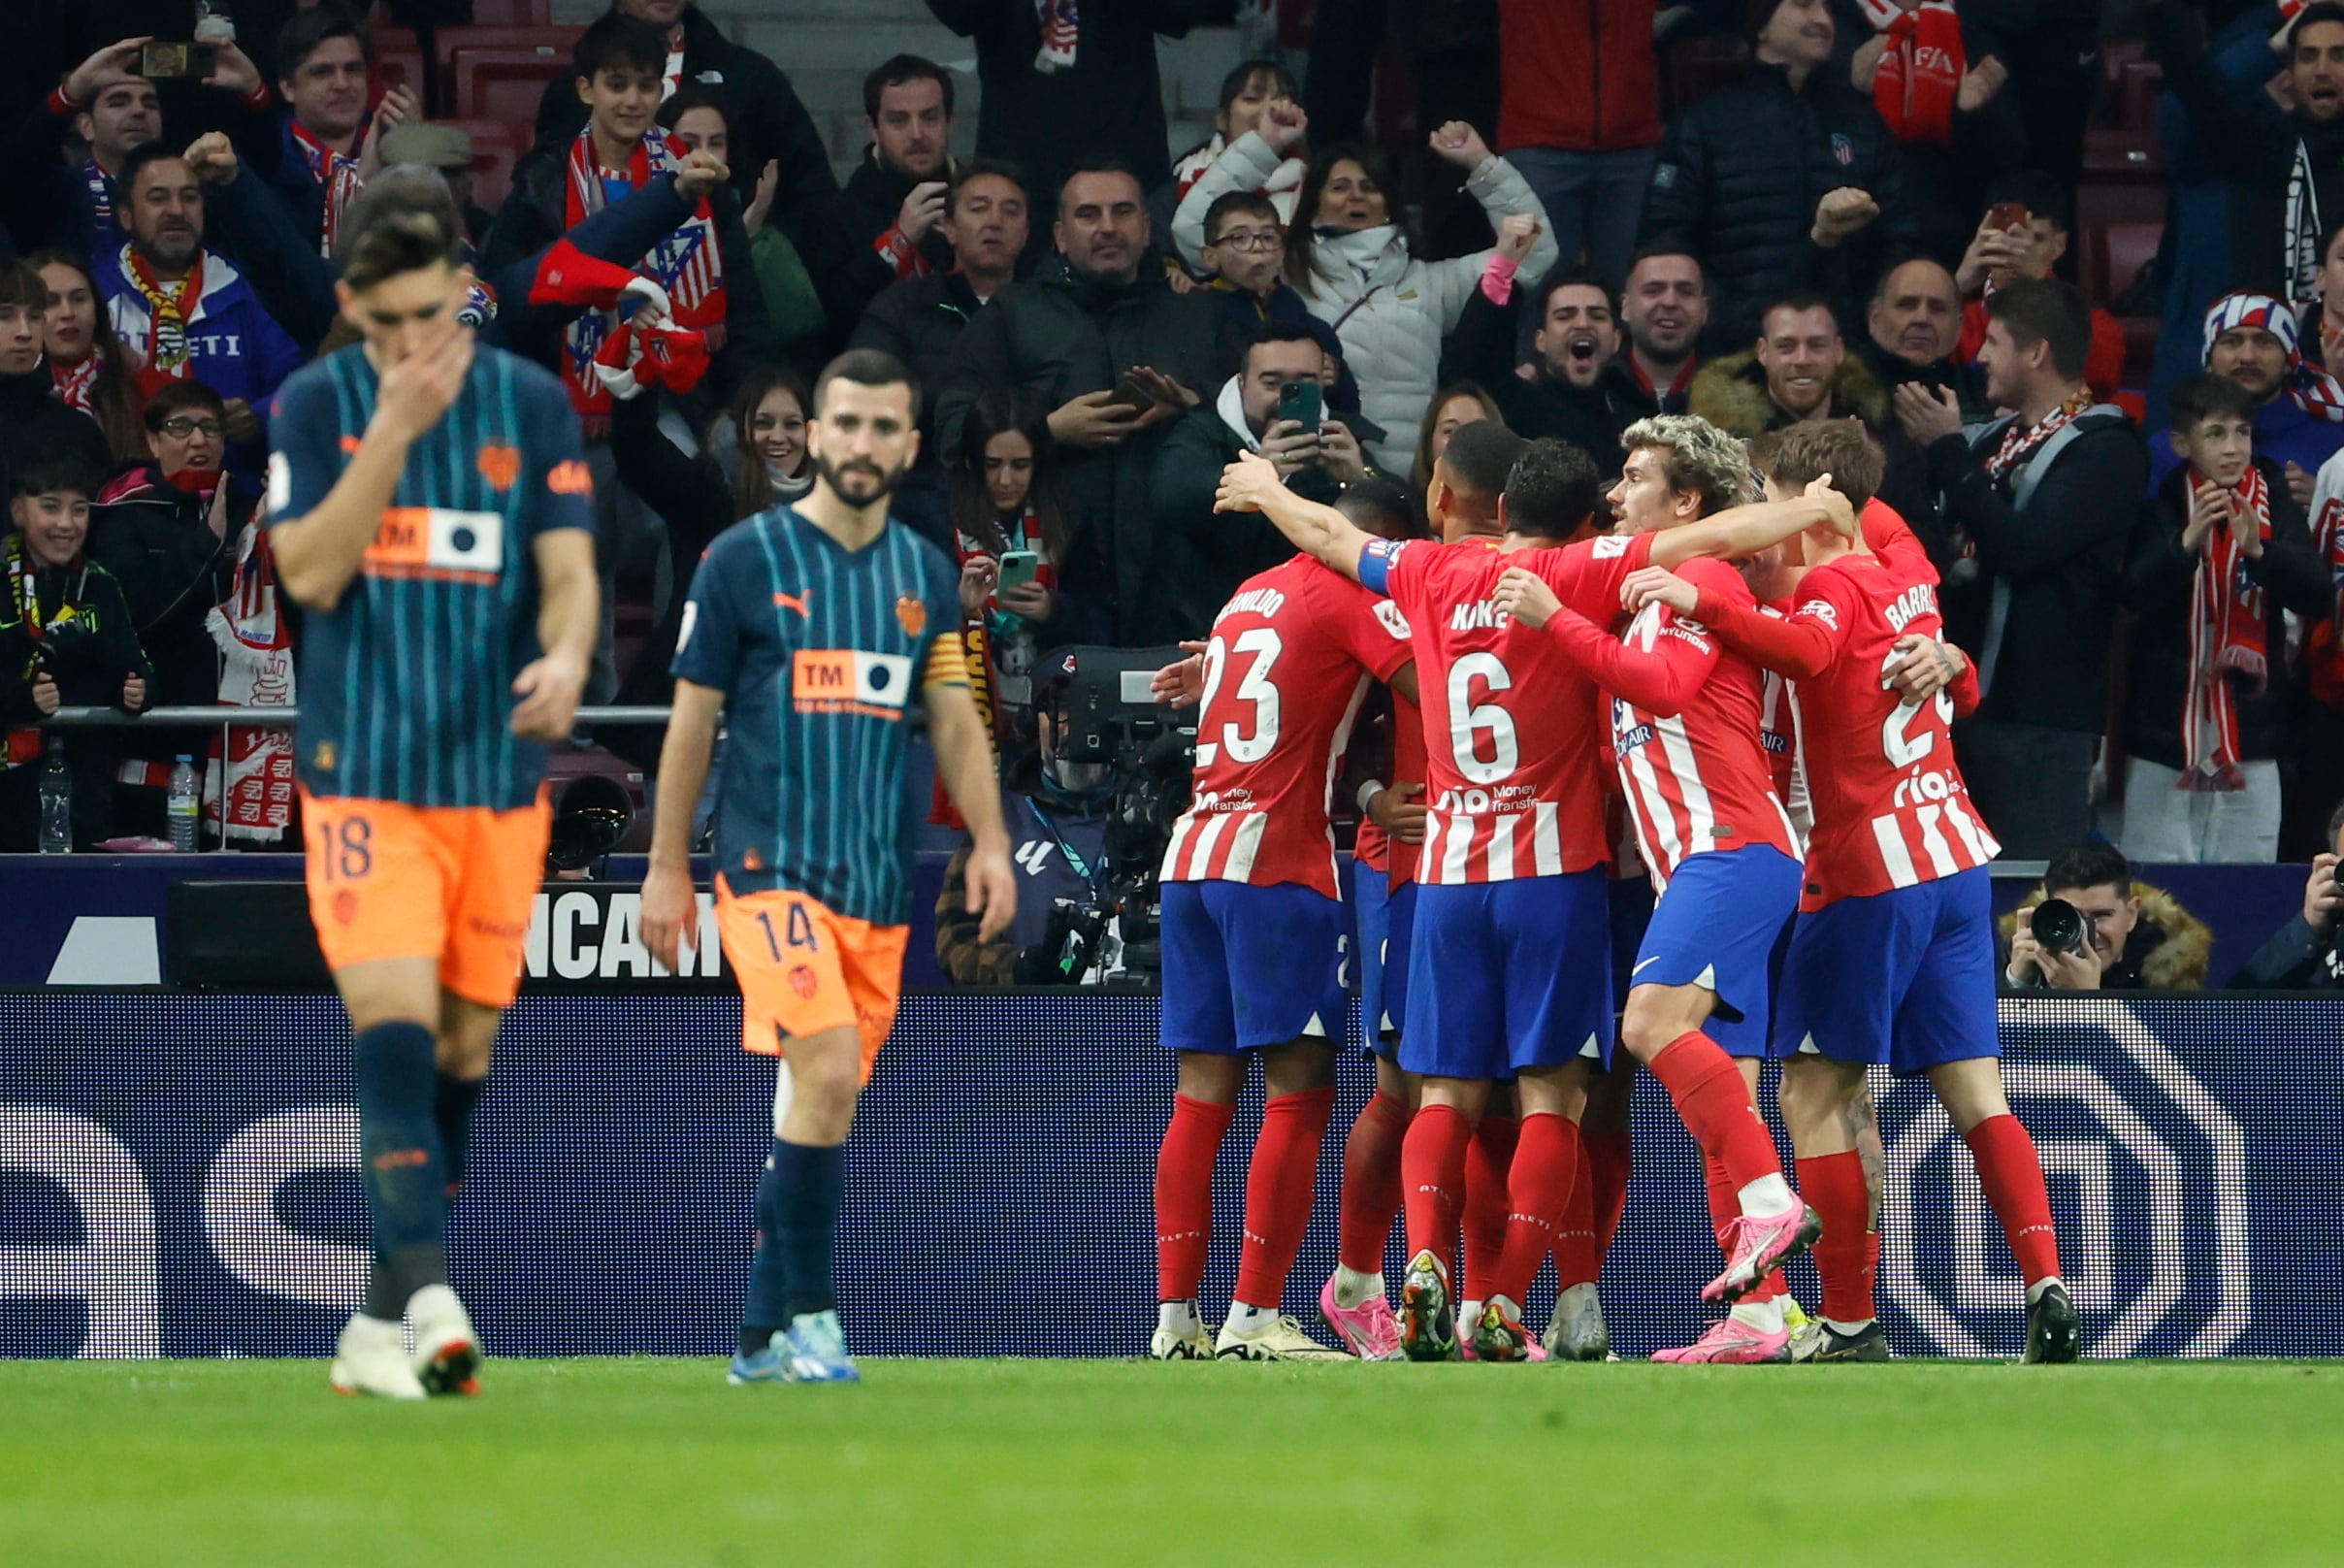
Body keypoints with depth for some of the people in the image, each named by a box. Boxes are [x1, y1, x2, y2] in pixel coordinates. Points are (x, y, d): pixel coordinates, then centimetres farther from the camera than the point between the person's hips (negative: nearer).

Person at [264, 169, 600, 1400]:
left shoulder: (531, 404, 4)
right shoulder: (314, 406, 1)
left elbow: (568, 570, 0)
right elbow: (308, 572, -10)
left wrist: (565, 657, -22)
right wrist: (394, 430, -18)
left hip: (498, 777, 3)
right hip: (364, 776, -3)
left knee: (464, 1047, 7)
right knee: (393, 1020, -20)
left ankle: (385, 1323, 17)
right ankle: (425, 1287, -29)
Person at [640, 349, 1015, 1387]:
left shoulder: (924, 573, 12)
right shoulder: (745, 559, -1)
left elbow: (954, 718, 16)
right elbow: (693, 718, 2)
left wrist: (989, 842, 3)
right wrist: (668, 866, 1)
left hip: (879, 880, 5)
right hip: (769, 866, -5)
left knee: (822, 1107, 7)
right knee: (828, 1074, -21)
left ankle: (765, 1336, 16)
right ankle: (807, 1313, -13)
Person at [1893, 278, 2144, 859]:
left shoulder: (2104, 451, -8)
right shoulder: (1997, 439, 19)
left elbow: (2020, 548, -21)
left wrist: (1948, 453, -13)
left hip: (2040, 716, -8)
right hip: (1966, 698, 8)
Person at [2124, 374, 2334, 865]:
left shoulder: (2274, 506, 5)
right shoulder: (2162, 507, 1)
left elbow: (2321, 595, -4)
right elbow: (2137, 593, -12)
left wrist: (2258, 550, -21)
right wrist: (2188, 542, -30)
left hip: (2250, 734, 1)